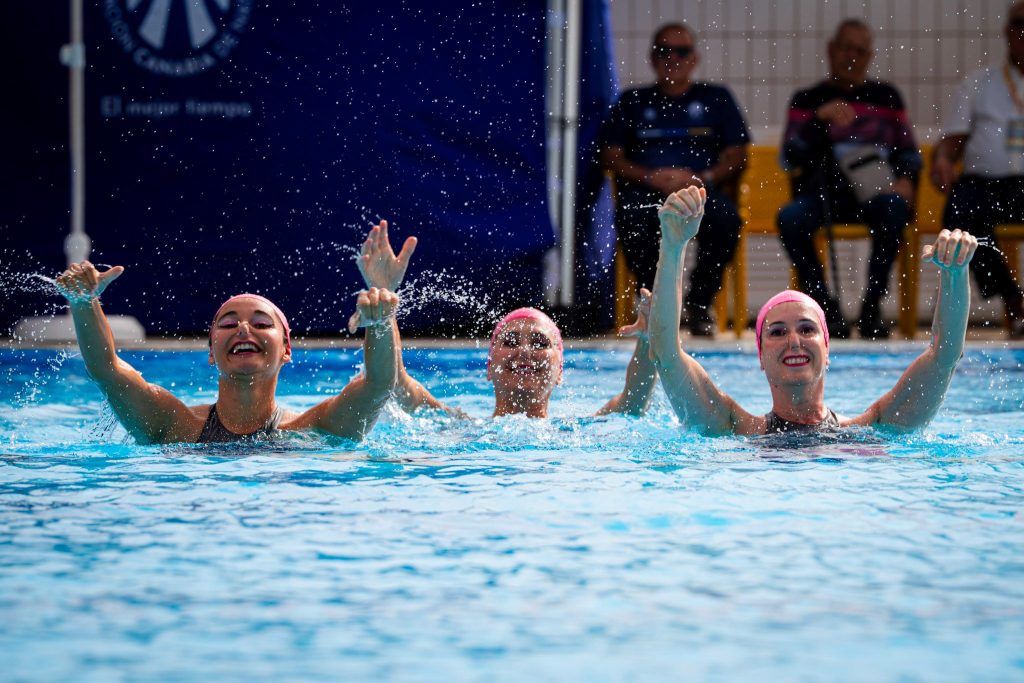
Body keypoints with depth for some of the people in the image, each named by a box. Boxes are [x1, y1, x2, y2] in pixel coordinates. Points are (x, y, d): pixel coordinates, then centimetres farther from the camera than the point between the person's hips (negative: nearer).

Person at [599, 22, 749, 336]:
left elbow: (737, 155, 12)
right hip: (646, 190, 0)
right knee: (632, 218, -38)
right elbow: (610, 156, 12)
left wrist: (703, 178, -8)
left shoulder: (716, 98, 22)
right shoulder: (633, 102, 23)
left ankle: (699, 302, -19)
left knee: (725, 217, -36)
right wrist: (650, 177, -7)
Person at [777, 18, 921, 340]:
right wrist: (819, 118, -13)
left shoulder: (885, 96, 17)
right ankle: (824, 303, -17)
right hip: (822, 192, 0)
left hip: (873, 192, 0)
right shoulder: (807, 100, 12)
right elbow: (790, 158, 0)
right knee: (789, 218, -33)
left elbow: (909, 152, 18)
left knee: (894, 207, -36)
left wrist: (906, 179, -4)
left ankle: (872, 304, -27)